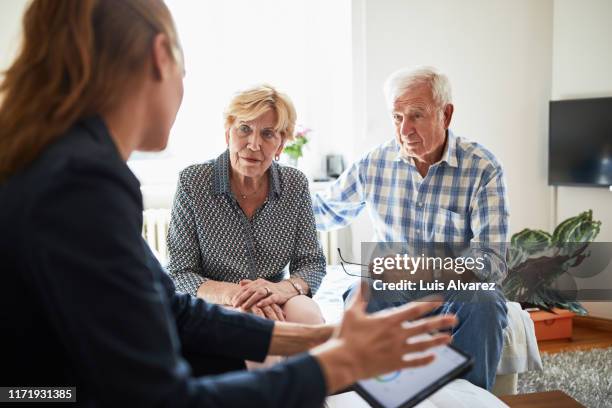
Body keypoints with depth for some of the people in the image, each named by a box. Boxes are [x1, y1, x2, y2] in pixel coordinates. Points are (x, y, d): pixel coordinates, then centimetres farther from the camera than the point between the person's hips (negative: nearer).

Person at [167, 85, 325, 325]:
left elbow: (312, 264, 0)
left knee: (307, 316, -28)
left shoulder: (296, 184, -2)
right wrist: (228, 293, -29)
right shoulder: (193, 182, -10)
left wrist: (281, 288, -23)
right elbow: (180, 273, -8)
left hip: (273, 304, 3)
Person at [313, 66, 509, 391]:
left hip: (457, 290, -1)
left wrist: (433, 271, -37)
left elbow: (492, 262, -20)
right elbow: (324, 209, 14)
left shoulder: (482, 169, -12)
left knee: (483, 303, -34)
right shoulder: (376, 163, -1)